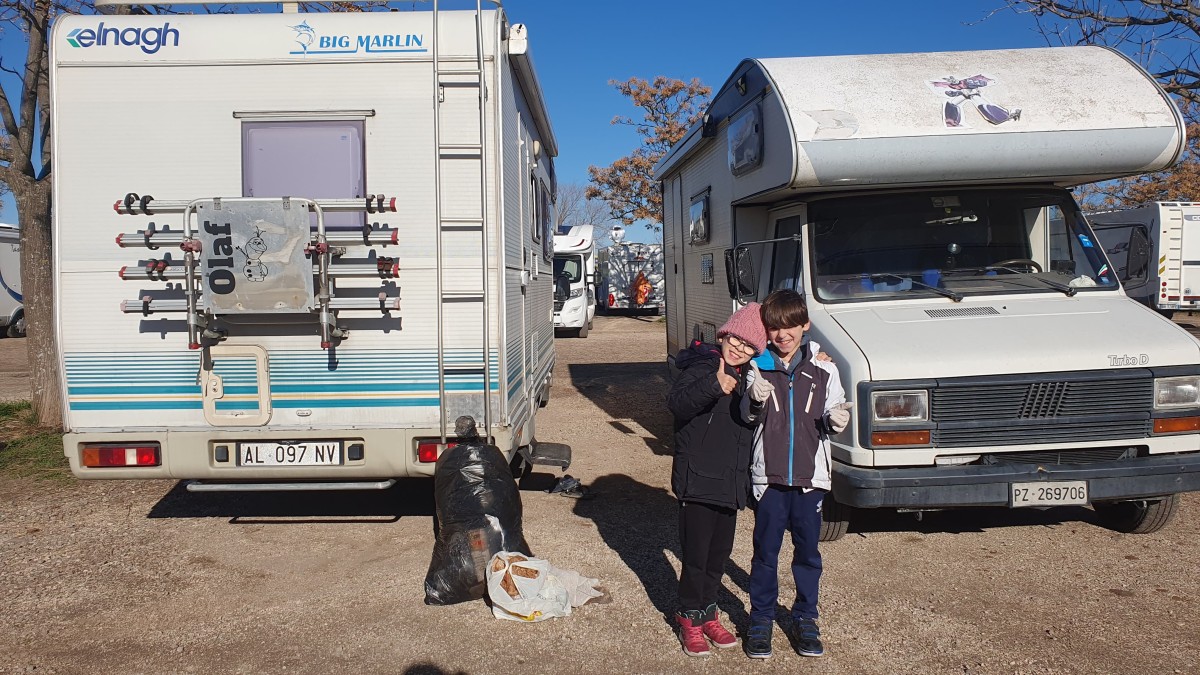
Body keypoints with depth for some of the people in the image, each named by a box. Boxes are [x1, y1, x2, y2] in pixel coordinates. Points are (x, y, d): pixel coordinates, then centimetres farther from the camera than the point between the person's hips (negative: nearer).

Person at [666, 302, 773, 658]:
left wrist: (757, 400, 1)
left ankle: (707, 613, 32)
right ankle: (690, 618, 19)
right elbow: (676, 402, -29)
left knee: (720, 553, 16)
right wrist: (715, 386, -44)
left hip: (731, 482, 7)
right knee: (695, 555, 1)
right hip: (698, 479, -7)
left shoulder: (747, 376, 12)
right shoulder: (704, 365, -12)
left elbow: (750, 424, 21)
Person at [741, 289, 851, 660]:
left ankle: (805, 619, 29)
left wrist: (837, 418, -15)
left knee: (808, 551, 12)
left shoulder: (823, 368, 0)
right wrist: (754, 403, -24)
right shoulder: (758, 367, -2)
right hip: (768, 474, -1)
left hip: (810, 475, 1)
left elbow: (832, 412, 8)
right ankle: (761, 619, 24)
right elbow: (748, 418, -2)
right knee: (766, 550, 9)